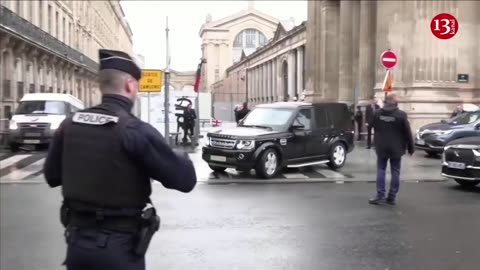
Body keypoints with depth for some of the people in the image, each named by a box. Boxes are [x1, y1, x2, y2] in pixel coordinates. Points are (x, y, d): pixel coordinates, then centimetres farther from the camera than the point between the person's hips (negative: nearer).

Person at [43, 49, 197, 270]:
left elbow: (52, 176, 12)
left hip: (77, 240, 5)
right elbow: (185, 180, -16)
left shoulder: (69, 125, -2)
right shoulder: (135, 130, -19)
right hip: (119, 246, -5)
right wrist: (182, 158, 4)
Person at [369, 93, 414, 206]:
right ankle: (392, 197, 8)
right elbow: (407, 133, -7)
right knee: (395, 172, 7)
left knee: (381, 170, 9)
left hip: (381, 147, 2)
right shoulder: (401, 114, -12)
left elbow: (372, 127, 9)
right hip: (396, 148, -2)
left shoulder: (377, 113, -3)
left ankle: (380, 195, 1)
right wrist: (411, 148, 3)